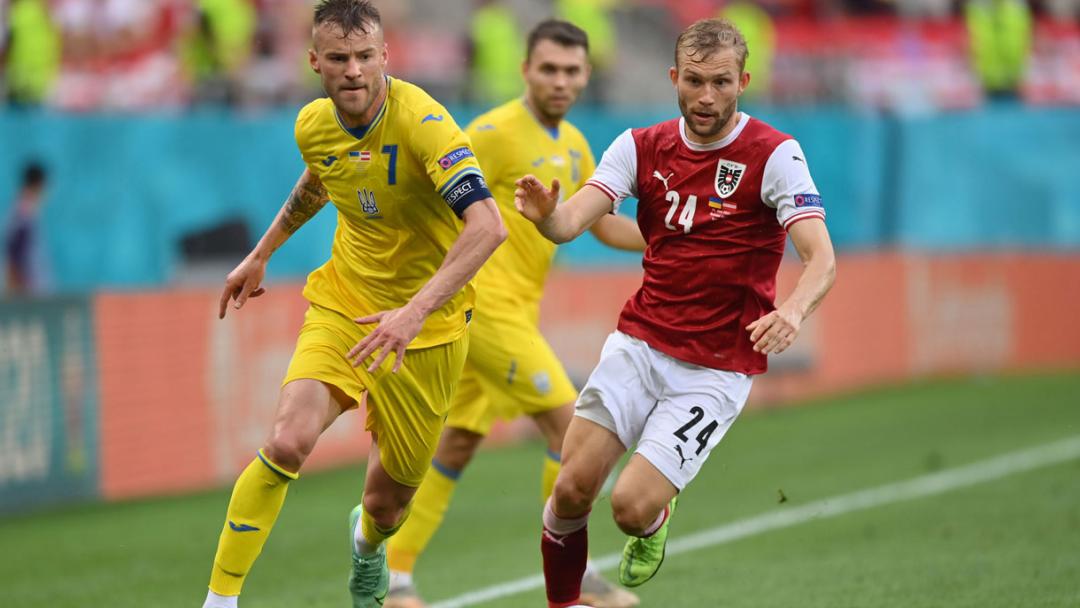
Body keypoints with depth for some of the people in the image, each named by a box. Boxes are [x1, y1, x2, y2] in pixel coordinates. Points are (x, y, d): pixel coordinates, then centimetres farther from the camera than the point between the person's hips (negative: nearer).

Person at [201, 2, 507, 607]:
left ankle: (368, 543, 49)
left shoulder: (420, 120, -24)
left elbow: (488, 226, -35)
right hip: (342, 306, 3)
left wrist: (414, 312, -43)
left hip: (427, 328, -3)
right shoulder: (313, 125, -5)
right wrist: (260, 256, 28)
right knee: (287, 444, -24)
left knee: (388, 503, 9)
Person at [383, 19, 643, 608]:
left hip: (515, 311, 9)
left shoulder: (573, 145, 13)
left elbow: (604, 225, 21)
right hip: (486, 307, -9)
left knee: (458, 444, 10)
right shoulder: (495, 134, -13)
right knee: (570, 423, -10)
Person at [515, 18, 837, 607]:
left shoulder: (774, 155, -12)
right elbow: (572, 221, -11)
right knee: (573, 488, -10)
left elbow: (821, 259, -21)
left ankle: (656, 520, 23)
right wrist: (547, 215, -37)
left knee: (631, 506, -15)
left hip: (716, 370, -3)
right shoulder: (641, 146, 0)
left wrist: (793, 310, -43)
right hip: (639, 343, 3)